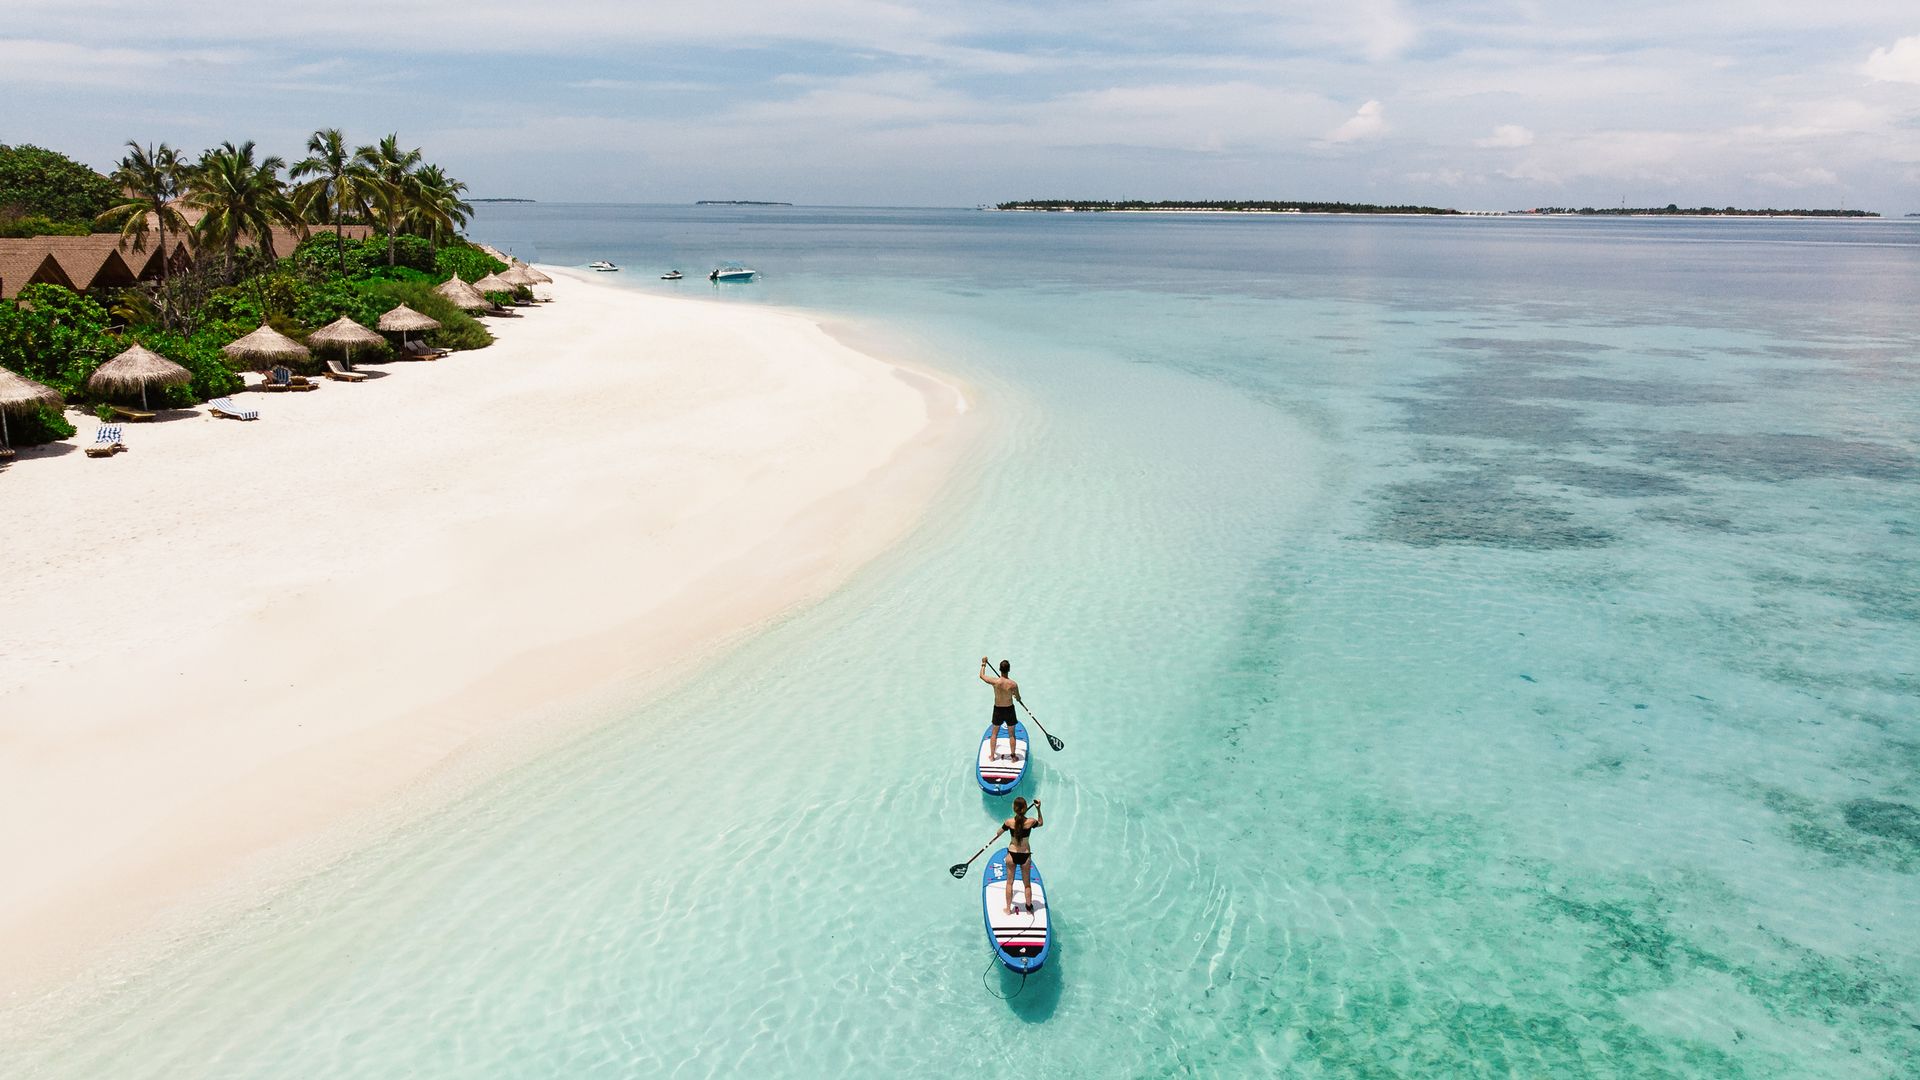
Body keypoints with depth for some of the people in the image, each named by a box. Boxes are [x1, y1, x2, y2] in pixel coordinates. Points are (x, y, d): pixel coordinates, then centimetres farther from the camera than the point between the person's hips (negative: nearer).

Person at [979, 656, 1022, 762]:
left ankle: (992, 756, 27)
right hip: (1009, 710, -1)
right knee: (1011, 734, 15)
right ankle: (1013, 756, 23)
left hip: (998, 710, 1)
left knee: (994, 733, 19)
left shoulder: (994, 682, -20)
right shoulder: (1013, 684, -23)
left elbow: (982, 675, -1)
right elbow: (1018, 699, -5)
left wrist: (983, 664, 15)